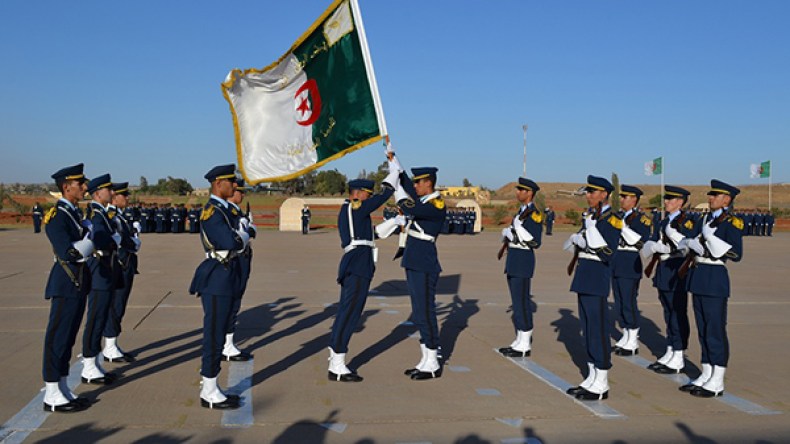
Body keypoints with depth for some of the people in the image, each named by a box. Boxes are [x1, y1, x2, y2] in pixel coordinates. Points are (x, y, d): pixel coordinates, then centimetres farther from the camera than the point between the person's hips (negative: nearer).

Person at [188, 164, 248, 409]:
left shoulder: (224, 209, 15)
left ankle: (210, 389, 24)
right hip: (217, 280, -10)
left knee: (217, 335, 15)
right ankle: (209, 394, 6)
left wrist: (239, 237, -7)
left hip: (225, 279, 10)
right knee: (214, 336, -3)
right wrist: (243, 237, -8)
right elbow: (231, 242, -27)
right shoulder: (212, 211, -16)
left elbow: (236, 239, 13)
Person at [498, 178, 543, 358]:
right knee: (517, 302, 13)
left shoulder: (535, 214, -12)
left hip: (523, 262, -10)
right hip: (513, 261, 10)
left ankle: (524, 346, 1)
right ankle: (520, 341, 20)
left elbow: (535, 243, -17)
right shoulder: (521, 211, 16)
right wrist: (507, 233, 7)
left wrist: (519, 230, -22)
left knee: (522, 302, -5)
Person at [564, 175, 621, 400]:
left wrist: (592, 225, -22)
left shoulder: (612, 219, -11)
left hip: (597, 277, -9)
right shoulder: (590, 216, 15)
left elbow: (609, 253, -22)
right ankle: (592, 379, 23)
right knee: (588, 328, 13)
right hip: (584, 277, 9)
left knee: (597, 329, -5)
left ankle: (601, 386, 3)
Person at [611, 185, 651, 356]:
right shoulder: (618, 216, 14)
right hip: (615, 264, 7)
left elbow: (643, 242, -18)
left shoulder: (641, 218, -7)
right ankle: (626, 337, 22)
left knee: (629, 302, -5)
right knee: (620, 302, 12)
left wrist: (624, 227, -22)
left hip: (630, 265, -7)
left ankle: (633, 343, 5)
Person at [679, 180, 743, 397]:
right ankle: (707, 375, 22)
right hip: (698, 278, 8)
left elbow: (736, 255, -16)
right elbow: (689, 243, 12)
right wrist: (693, 243, -10)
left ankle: (717, 382, 5)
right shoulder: (705, 220, 14)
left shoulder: (732, 223, -8)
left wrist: (710, 238, -20)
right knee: (703, 330, 12)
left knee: (716, 330, -2)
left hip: (715, 279, -8)